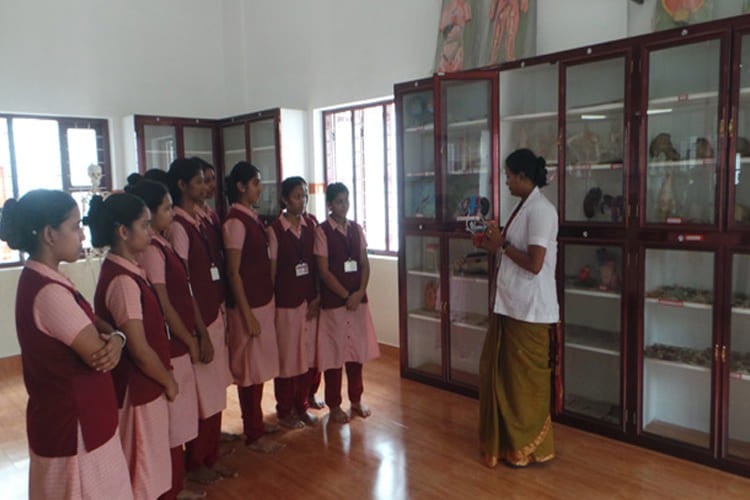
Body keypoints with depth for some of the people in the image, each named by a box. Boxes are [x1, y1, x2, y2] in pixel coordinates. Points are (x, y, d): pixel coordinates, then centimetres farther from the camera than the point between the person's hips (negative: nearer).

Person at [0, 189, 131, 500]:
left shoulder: (42, 279, 6)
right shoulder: (49, 292, -26)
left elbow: (93, 323, 7)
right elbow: (96, 353, -24)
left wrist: (116, 338, -14)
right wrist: (112, 340, -2)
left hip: (70, 419, 9)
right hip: (72, 426, -9)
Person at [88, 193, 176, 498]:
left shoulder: (124, 270, 4)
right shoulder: (123, 281, -25)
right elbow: (139, 350, -24)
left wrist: (163, 376, 13)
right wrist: (168, 380, -9)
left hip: (144, 387, 9)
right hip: (137, 390, -9)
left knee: (146, 470, 23)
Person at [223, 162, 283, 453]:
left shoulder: (253, 217, 10)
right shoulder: (235, 221, -15)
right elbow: (234, 272, -16)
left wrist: (269, 302, 12)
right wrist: (247, 315, -16)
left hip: (264, 301, 8)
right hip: (249, 305, -8)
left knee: (259, 367, 16)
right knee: (251, 369, 3)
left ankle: (254, 425, 30)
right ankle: (254, 435, 17)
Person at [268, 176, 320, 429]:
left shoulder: (311, 226, 5)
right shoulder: (274, 229, -8)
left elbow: (316, 264, 7)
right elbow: (272, 269, -6)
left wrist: (318, 296, 1)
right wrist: (270, 302, -6)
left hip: (310, 300, 4)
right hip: (285, 302, -4)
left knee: (309, 355, 10)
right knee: (286, 357, 6)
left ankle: (302, 405, 28)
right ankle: (285, 411, 23)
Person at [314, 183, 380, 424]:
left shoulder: (356, 228, 8)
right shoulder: (322, 231, -7)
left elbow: (364, 263, 7)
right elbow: (324, 271, -10)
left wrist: (359, 292, -7)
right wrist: (346, 296, -12)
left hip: (358, 298, 5)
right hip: (333, 301, -4)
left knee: (357, 350, 11)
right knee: (334, 352, 4)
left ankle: (356, 400, 27)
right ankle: (334, 406, 17)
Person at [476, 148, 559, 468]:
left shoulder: (540, 209, -17)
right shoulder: (524, 207, 13)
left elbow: (534, 264, -24)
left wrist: (502, 246, -13)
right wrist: (496, 246, 7)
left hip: (529, 310, -10)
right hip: (511, 305, 10)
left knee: (525, 379, 3)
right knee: (497, 369, 17)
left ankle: (529, 447, 21)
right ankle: (505, 437, 33)